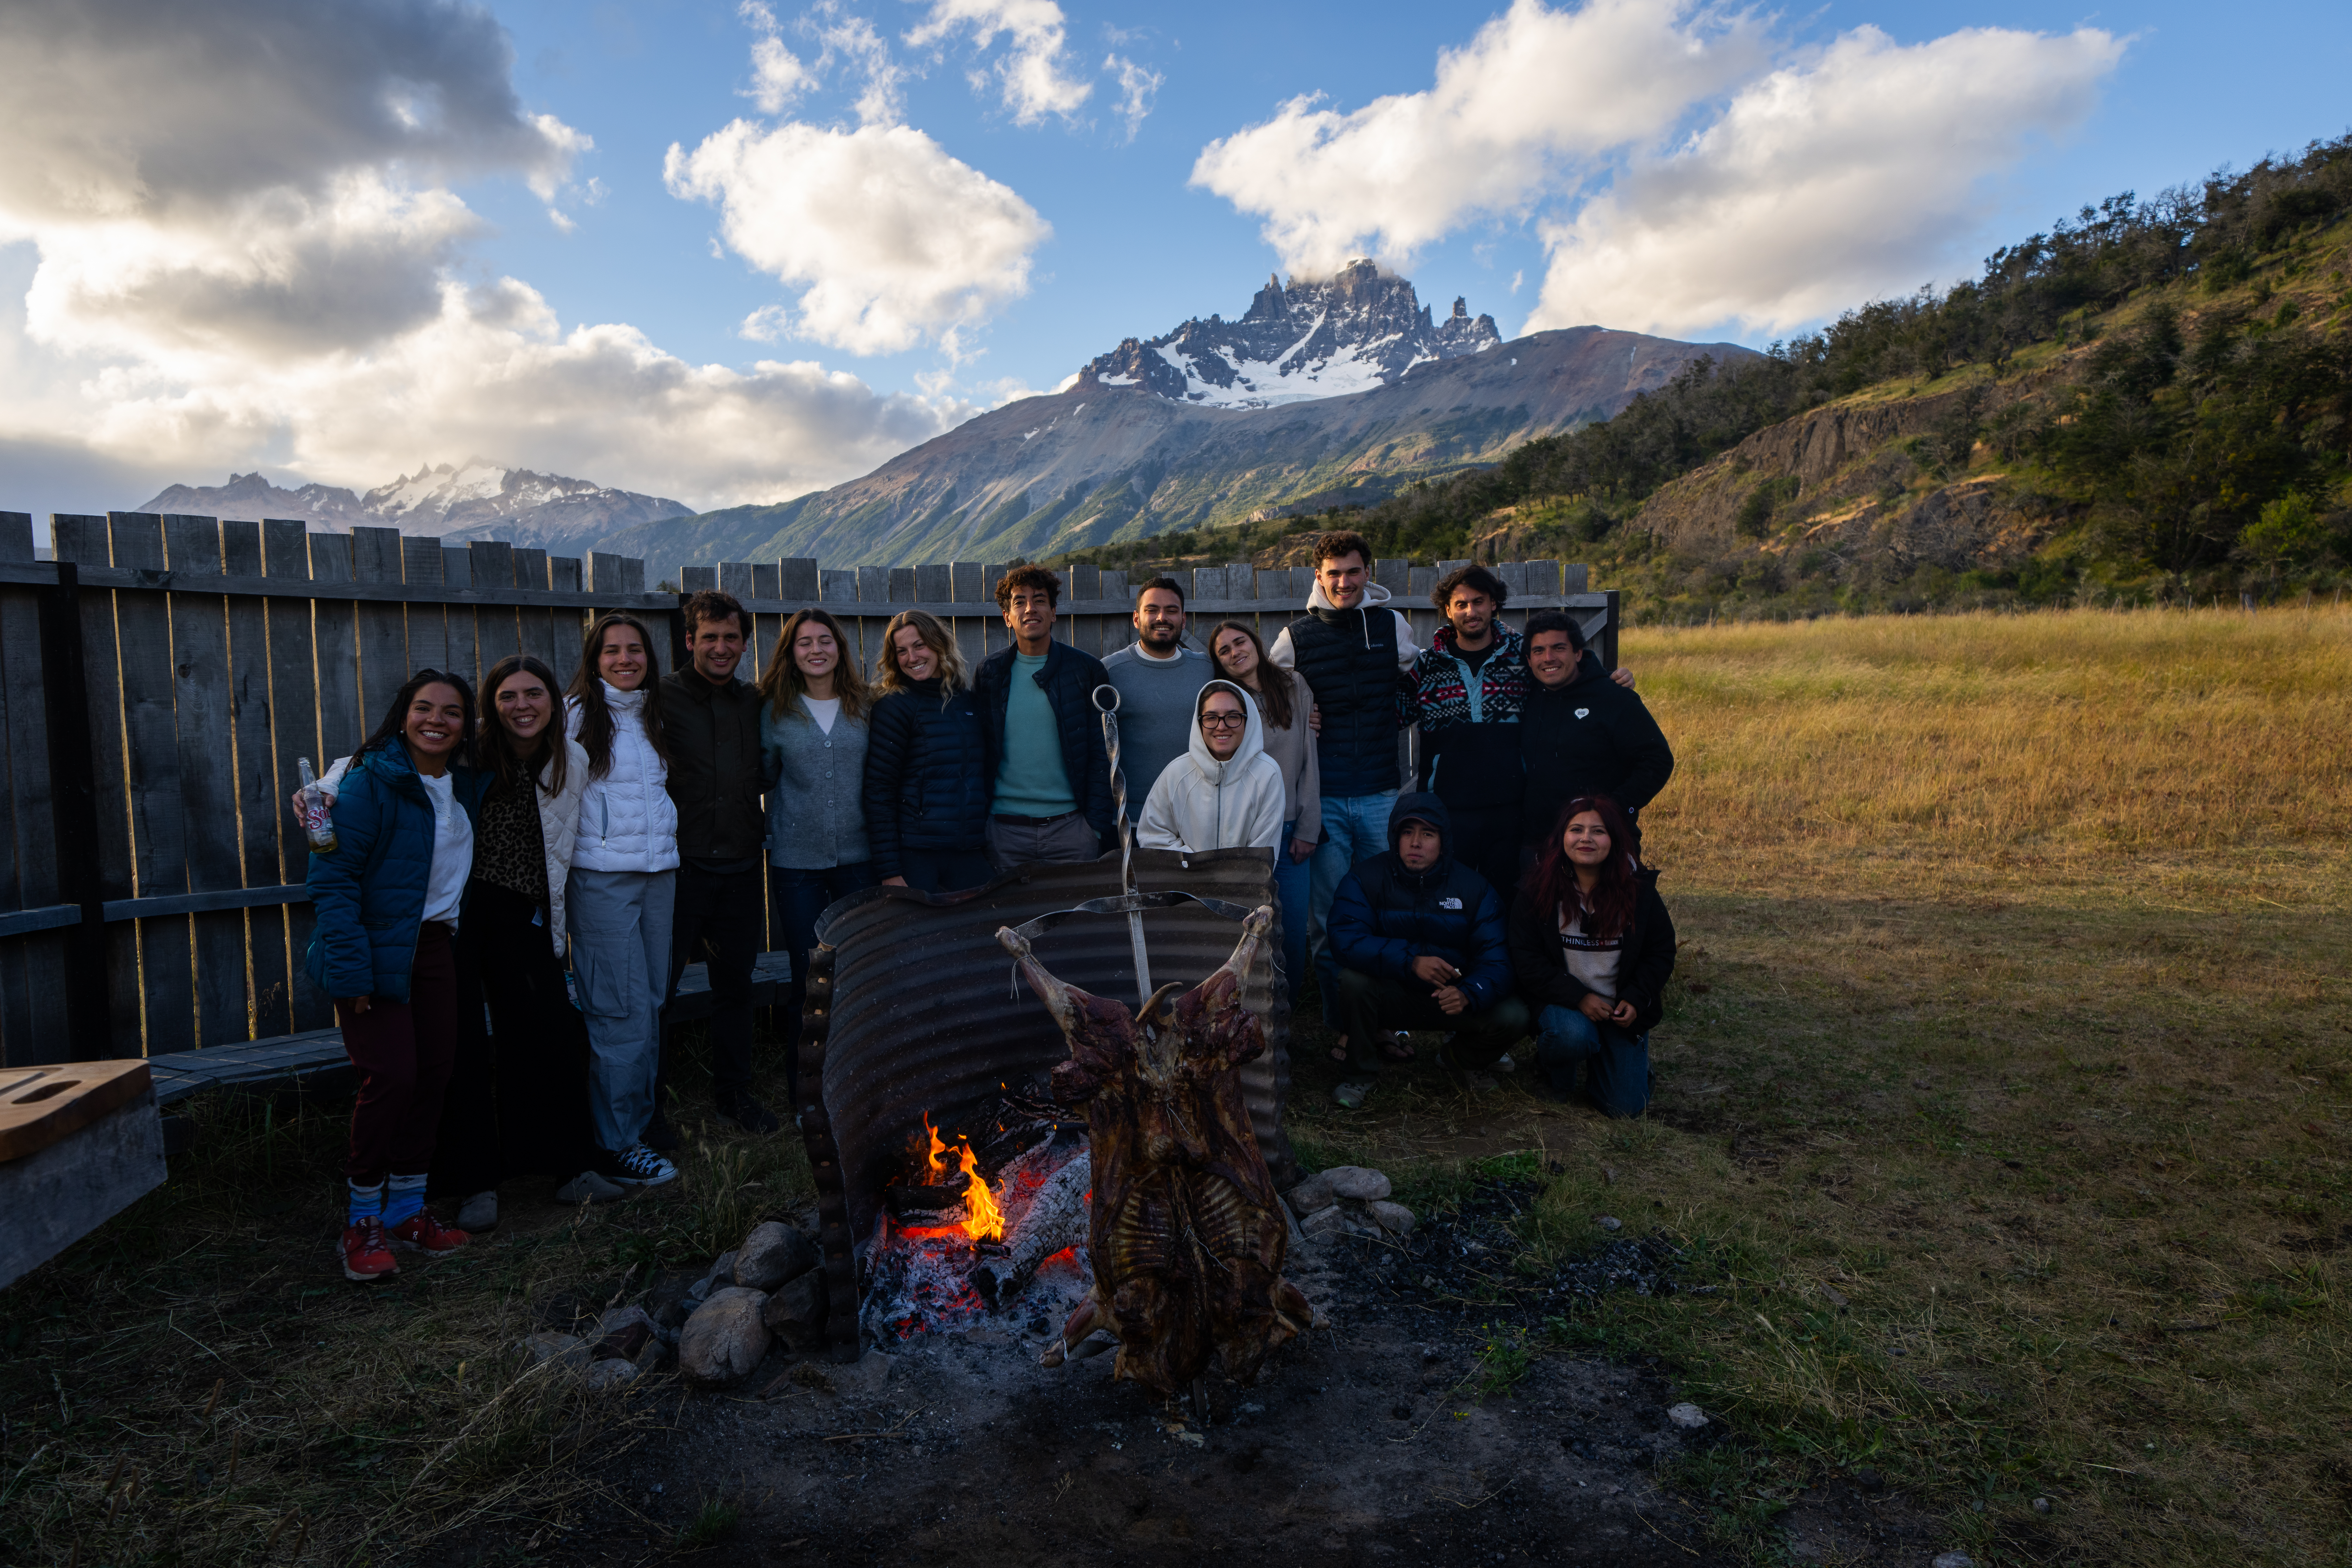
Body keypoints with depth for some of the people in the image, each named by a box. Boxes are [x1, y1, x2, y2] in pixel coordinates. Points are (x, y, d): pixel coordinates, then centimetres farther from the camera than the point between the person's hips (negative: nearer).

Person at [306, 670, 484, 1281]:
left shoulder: (464, 788, 9)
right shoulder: (371, 781, -13)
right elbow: (333, 876, -17)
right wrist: (351, 966, -22)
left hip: (434, 946, 7)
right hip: (378, 950, -7)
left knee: (433, 1072, 8)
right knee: (391, 1076, -11)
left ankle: (408, 1209, 22)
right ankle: (362, 1224, 5)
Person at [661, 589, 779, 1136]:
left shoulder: (756, 703, 10)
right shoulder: (664, 698, -5)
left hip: (740, 870, 5)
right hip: (681, 866, -4)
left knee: (735, 985, 15)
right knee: (656, 986, 0)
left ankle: (734, 1092, 29)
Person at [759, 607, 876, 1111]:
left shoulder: (866, 707, 4)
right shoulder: (776, 713, 2)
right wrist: (776, 837, 3)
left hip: (858, 858, 1)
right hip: (797, 863, -1)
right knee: (809, 980, 4)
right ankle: (805, 1097, 17)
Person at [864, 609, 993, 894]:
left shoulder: (971, 700, 9)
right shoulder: (893, 707, -5)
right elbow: (879, 792, -8)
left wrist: (990, 844, 10)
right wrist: (889, 870, -13)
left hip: (971, 855, 4)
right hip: (915, 856, -4)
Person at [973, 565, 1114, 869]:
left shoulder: (1087, 670, 4)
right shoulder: (989, 673, 7)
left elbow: (1102, 753, 3)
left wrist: (1097, 825, -4)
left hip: (1071, 826, -1)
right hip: (1005, 831, 1)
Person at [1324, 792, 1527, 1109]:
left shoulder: (1473, 887, -6)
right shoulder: (1365, 878, -11)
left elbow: (1496, 959, -12)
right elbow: (1345, 940, -25)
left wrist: (1468, 994, -35)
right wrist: (1411, 961, -36)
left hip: (1453, 998, 2)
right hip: (1390, 995, -1)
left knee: (1514, 1017, -22)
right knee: (1353, 979, -32)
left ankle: (1464, 1058, 16)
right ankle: (1361, 1074, -5)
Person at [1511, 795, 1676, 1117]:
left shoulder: (1640, 888, -4)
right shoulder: (1539, 891, -8)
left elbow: (1661, 953, 4)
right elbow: (1526, 958, -9)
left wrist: (1636, 1000, -12)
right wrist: (1578, 997, -20)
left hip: (1621, 1009, 2)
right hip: (1562, 1003, -2)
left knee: (1627, 1107, -7)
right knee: (1573, 1035, -36)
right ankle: (1553, 1067, 2)